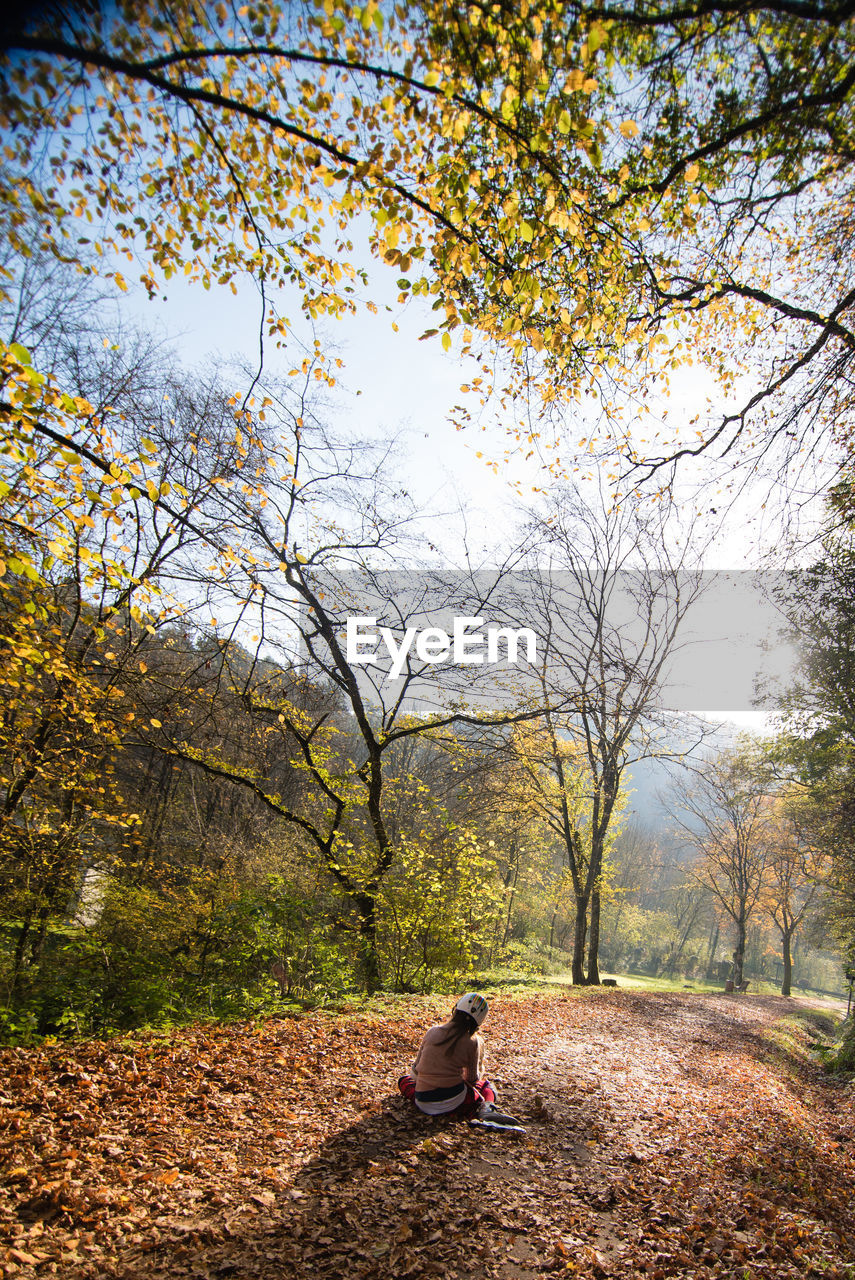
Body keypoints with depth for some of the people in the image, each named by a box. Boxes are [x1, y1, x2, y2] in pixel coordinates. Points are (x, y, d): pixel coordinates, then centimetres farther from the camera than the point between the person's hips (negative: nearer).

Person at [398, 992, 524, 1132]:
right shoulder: (472, 1043, -5)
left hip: (423, 1103, 2)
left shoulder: (432, 1032, 1)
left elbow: (415, 1068, 10)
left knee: (404, 1080, 32)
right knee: (485, 1084, 25)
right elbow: (473, 1079, 8)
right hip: (454, 1103, -2)